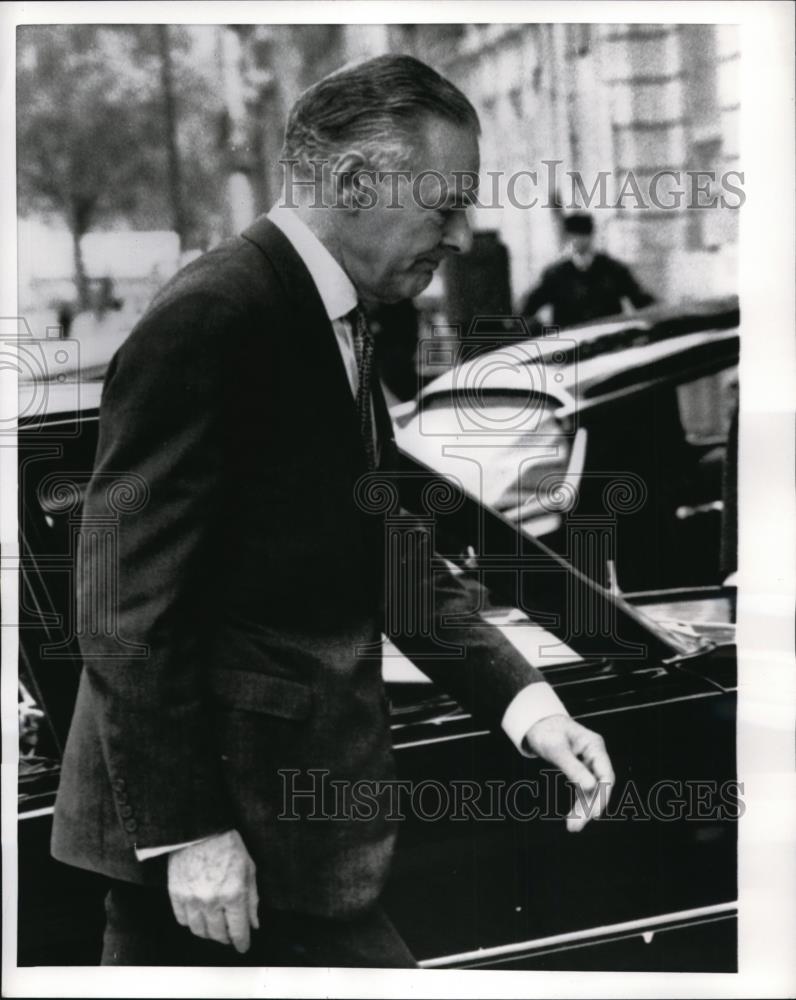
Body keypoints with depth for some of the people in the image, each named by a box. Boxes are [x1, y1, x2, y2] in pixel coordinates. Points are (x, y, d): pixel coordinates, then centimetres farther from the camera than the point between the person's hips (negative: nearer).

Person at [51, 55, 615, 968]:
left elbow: (387, 552, 15)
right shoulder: (208, 320, -19)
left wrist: (524, 701, 5)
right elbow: (127, 606, -21)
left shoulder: (334, 326, 12)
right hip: (230, 834, -9)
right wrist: (186, 828, -20)